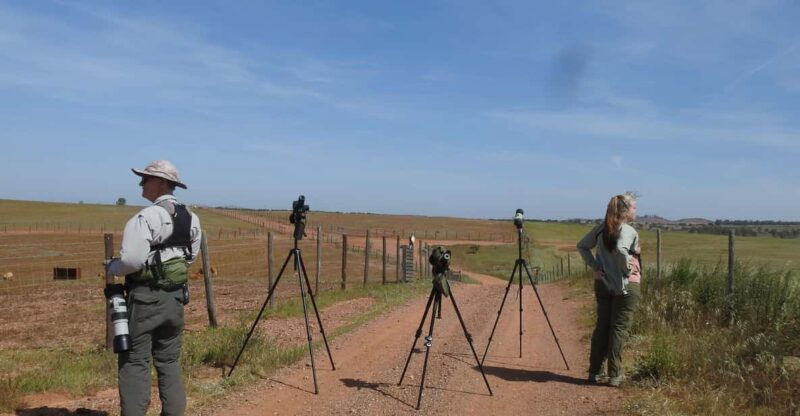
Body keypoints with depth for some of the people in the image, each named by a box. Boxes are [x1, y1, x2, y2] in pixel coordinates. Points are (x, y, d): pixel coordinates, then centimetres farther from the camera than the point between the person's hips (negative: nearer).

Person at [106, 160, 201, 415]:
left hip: (146, 297, -7)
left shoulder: (146, 217, -16)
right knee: (169, 361, 14)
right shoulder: (191, 218, 7)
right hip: (176, 296, 7)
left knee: (135, 361, 2)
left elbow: (132, 260, -21)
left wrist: (112, 268, -2)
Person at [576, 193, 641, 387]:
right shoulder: (628, 231, -13)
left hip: (602, 283, 6)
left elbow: (582, 246, 10)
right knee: (619, 328, 1)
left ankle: (594, 371, 17)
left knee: (602, 326, 12)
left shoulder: (601, 229, 7)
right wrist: (628, 268, -18)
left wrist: (594, 265, 6)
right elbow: (620, 250, -32)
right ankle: (614, 375, 6)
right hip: (625, 285, -6)